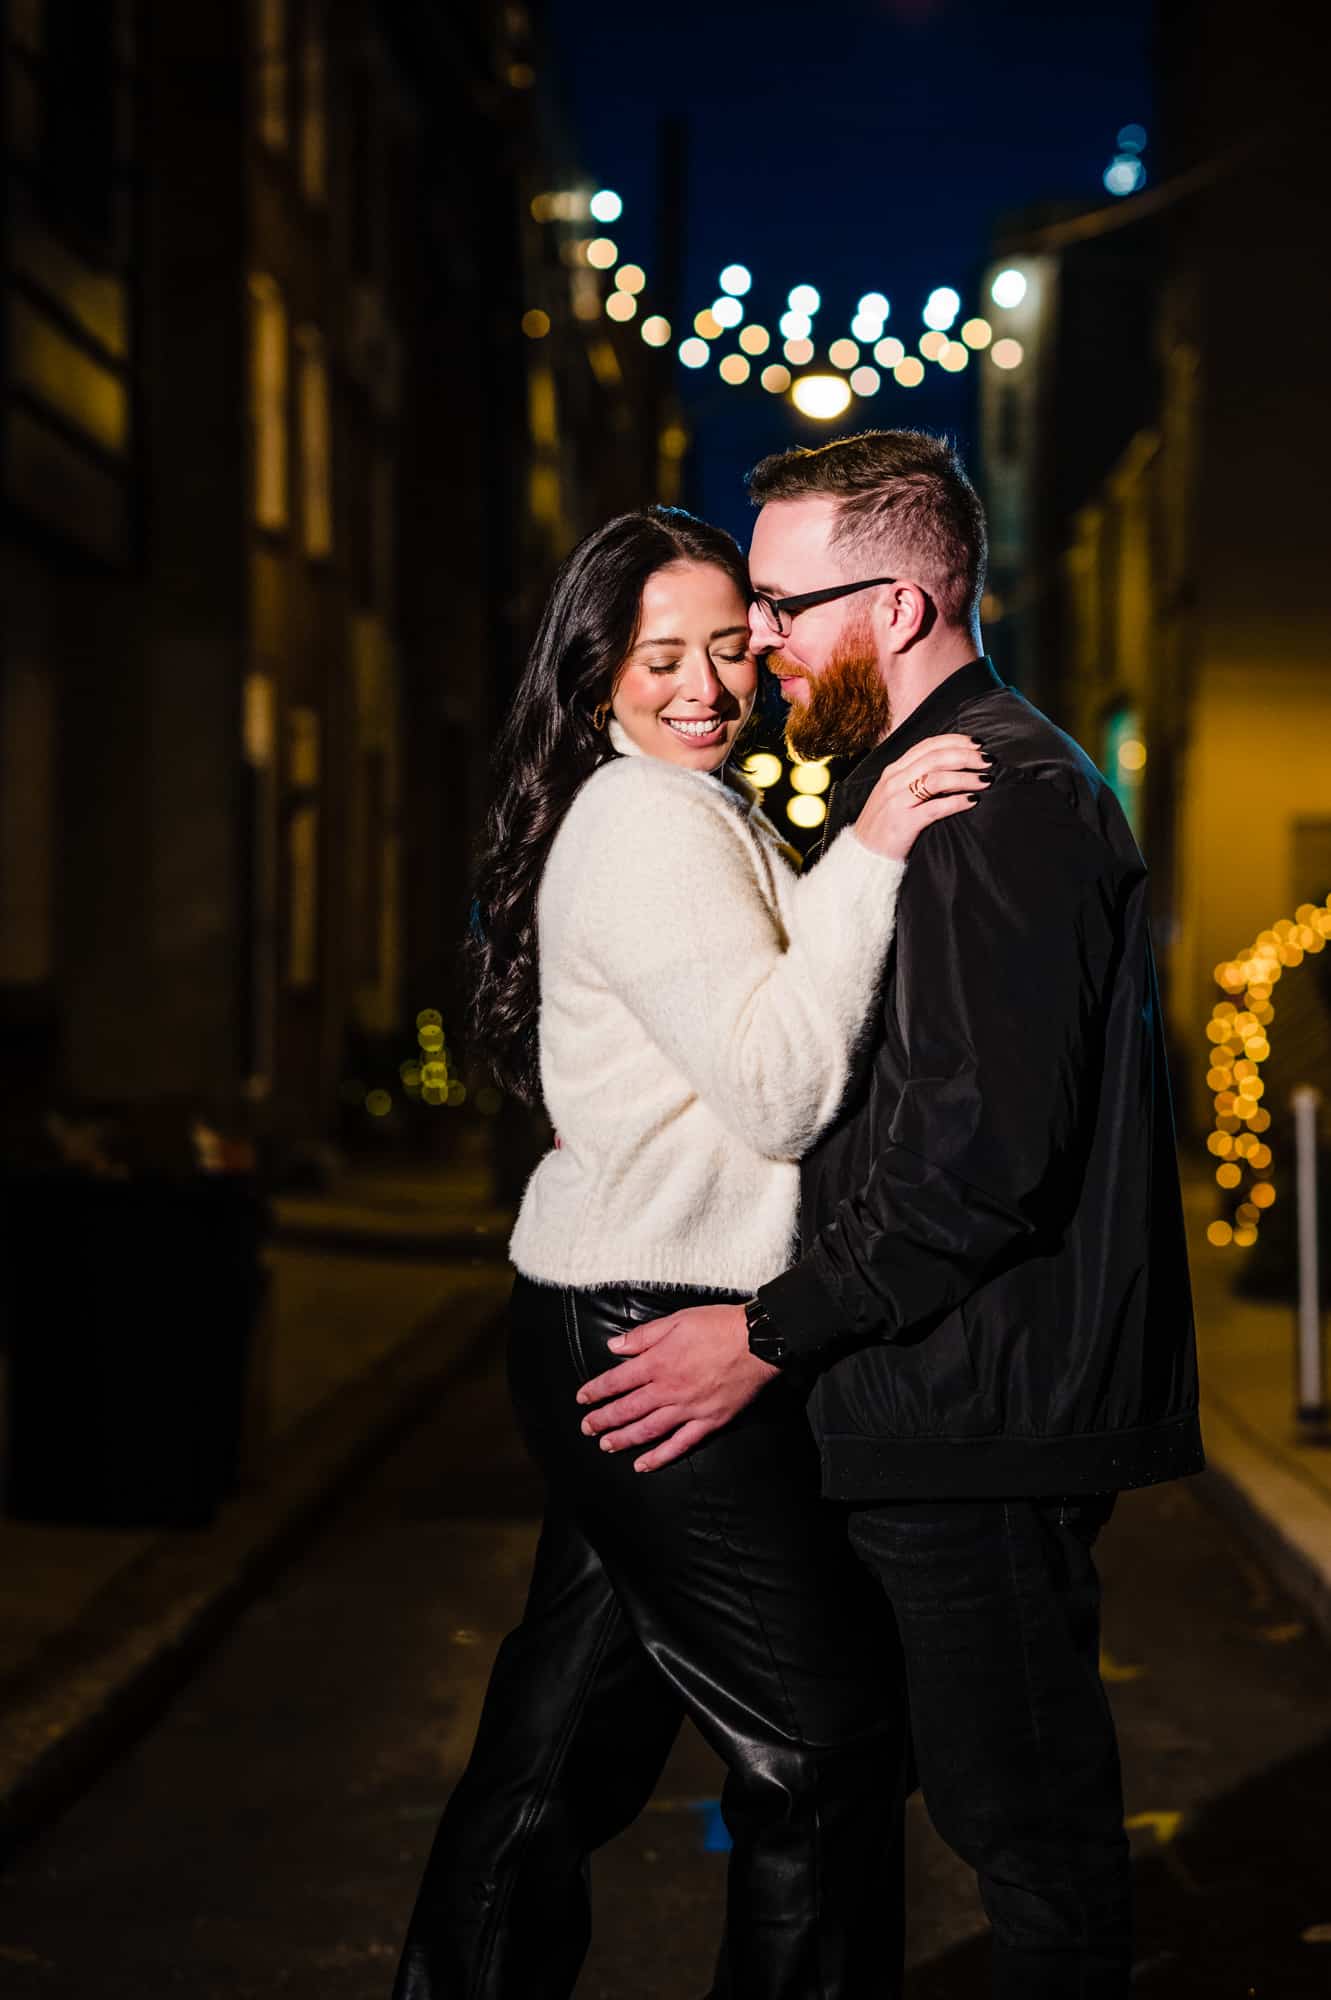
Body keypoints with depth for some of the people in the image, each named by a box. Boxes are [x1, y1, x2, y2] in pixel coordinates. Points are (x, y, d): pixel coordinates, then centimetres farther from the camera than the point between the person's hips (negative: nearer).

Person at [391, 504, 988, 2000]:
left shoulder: (693, 813, 20)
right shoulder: (647, 819, -12)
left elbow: (774, 1052, 19)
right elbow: (778, 1092, -19)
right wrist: (866, 854, -22)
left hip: (611, 1337, 10)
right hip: (660, 1337, -10)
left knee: (566, 1744, 16)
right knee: (826, 1747, -2)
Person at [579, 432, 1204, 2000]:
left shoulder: (1000, 796, -16)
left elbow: (980, 1149, -24)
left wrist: (771, 1335, -16)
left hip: (984, 1409, -11)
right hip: (939, 1398, 11)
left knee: (1024, 1819, -1)